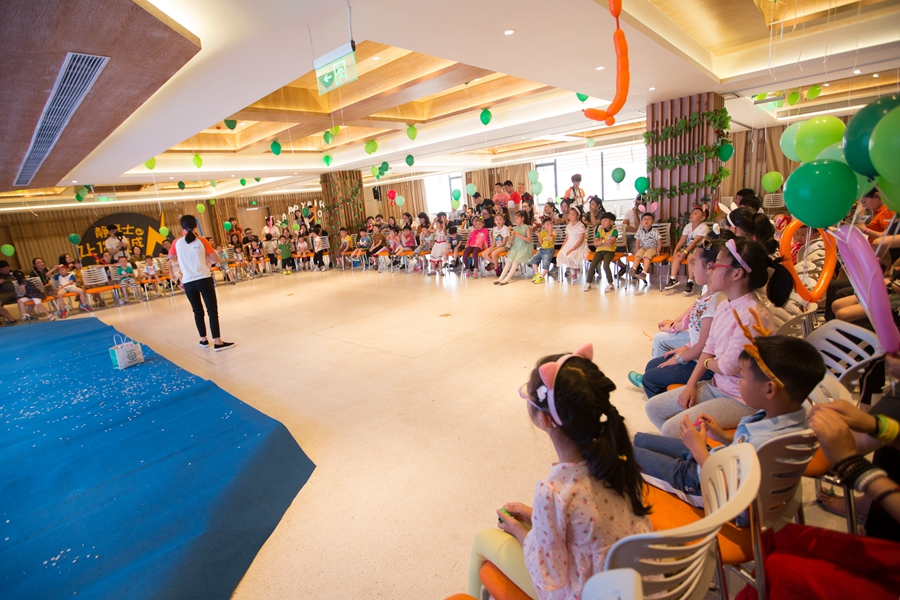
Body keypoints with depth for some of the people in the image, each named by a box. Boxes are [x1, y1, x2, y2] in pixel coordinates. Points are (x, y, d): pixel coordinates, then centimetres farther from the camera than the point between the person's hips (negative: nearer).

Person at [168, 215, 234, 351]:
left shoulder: (177, 243, 2)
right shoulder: (201, 241, -5)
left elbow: (171, 257, 22)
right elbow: (216, 259, -3)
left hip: (188, 282, 3)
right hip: (204, 279, -3)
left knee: (198, 311, 16)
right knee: (212, 310, -3)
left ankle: (204, 340, 25)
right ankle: (217, 342, -8)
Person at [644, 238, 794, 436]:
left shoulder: (753, 315, -26)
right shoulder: (724, 306, 2)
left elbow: (728, 366, -23)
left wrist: (707, 362, -1)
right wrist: (691, 385, 1)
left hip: (741, 400, -8)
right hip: (715, 386, 8)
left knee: (673, 429, -19)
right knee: (654, 407, 7)